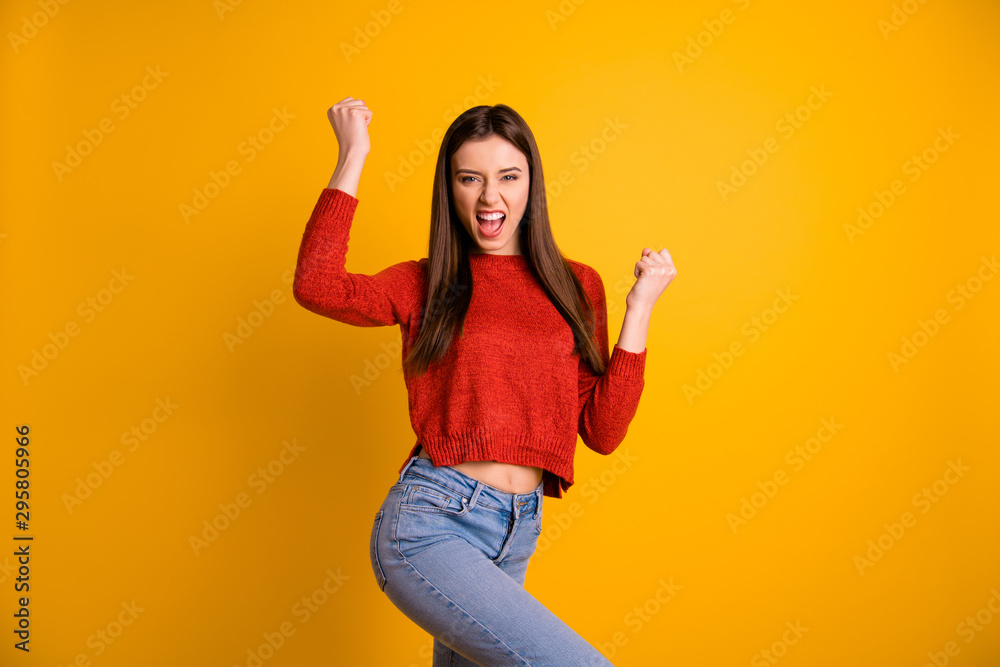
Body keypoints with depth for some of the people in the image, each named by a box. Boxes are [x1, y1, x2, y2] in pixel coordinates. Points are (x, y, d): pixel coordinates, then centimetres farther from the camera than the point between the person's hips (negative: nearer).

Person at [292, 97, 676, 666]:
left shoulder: (577, 287, 9)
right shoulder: (426, 284, 3)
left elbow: (603, 431, 4)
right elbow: (316, 287, -18)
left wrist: (640, 309, -2)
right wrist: (353, 156, -10)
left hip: (518, 534, 5)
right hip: (430, 522, -4)